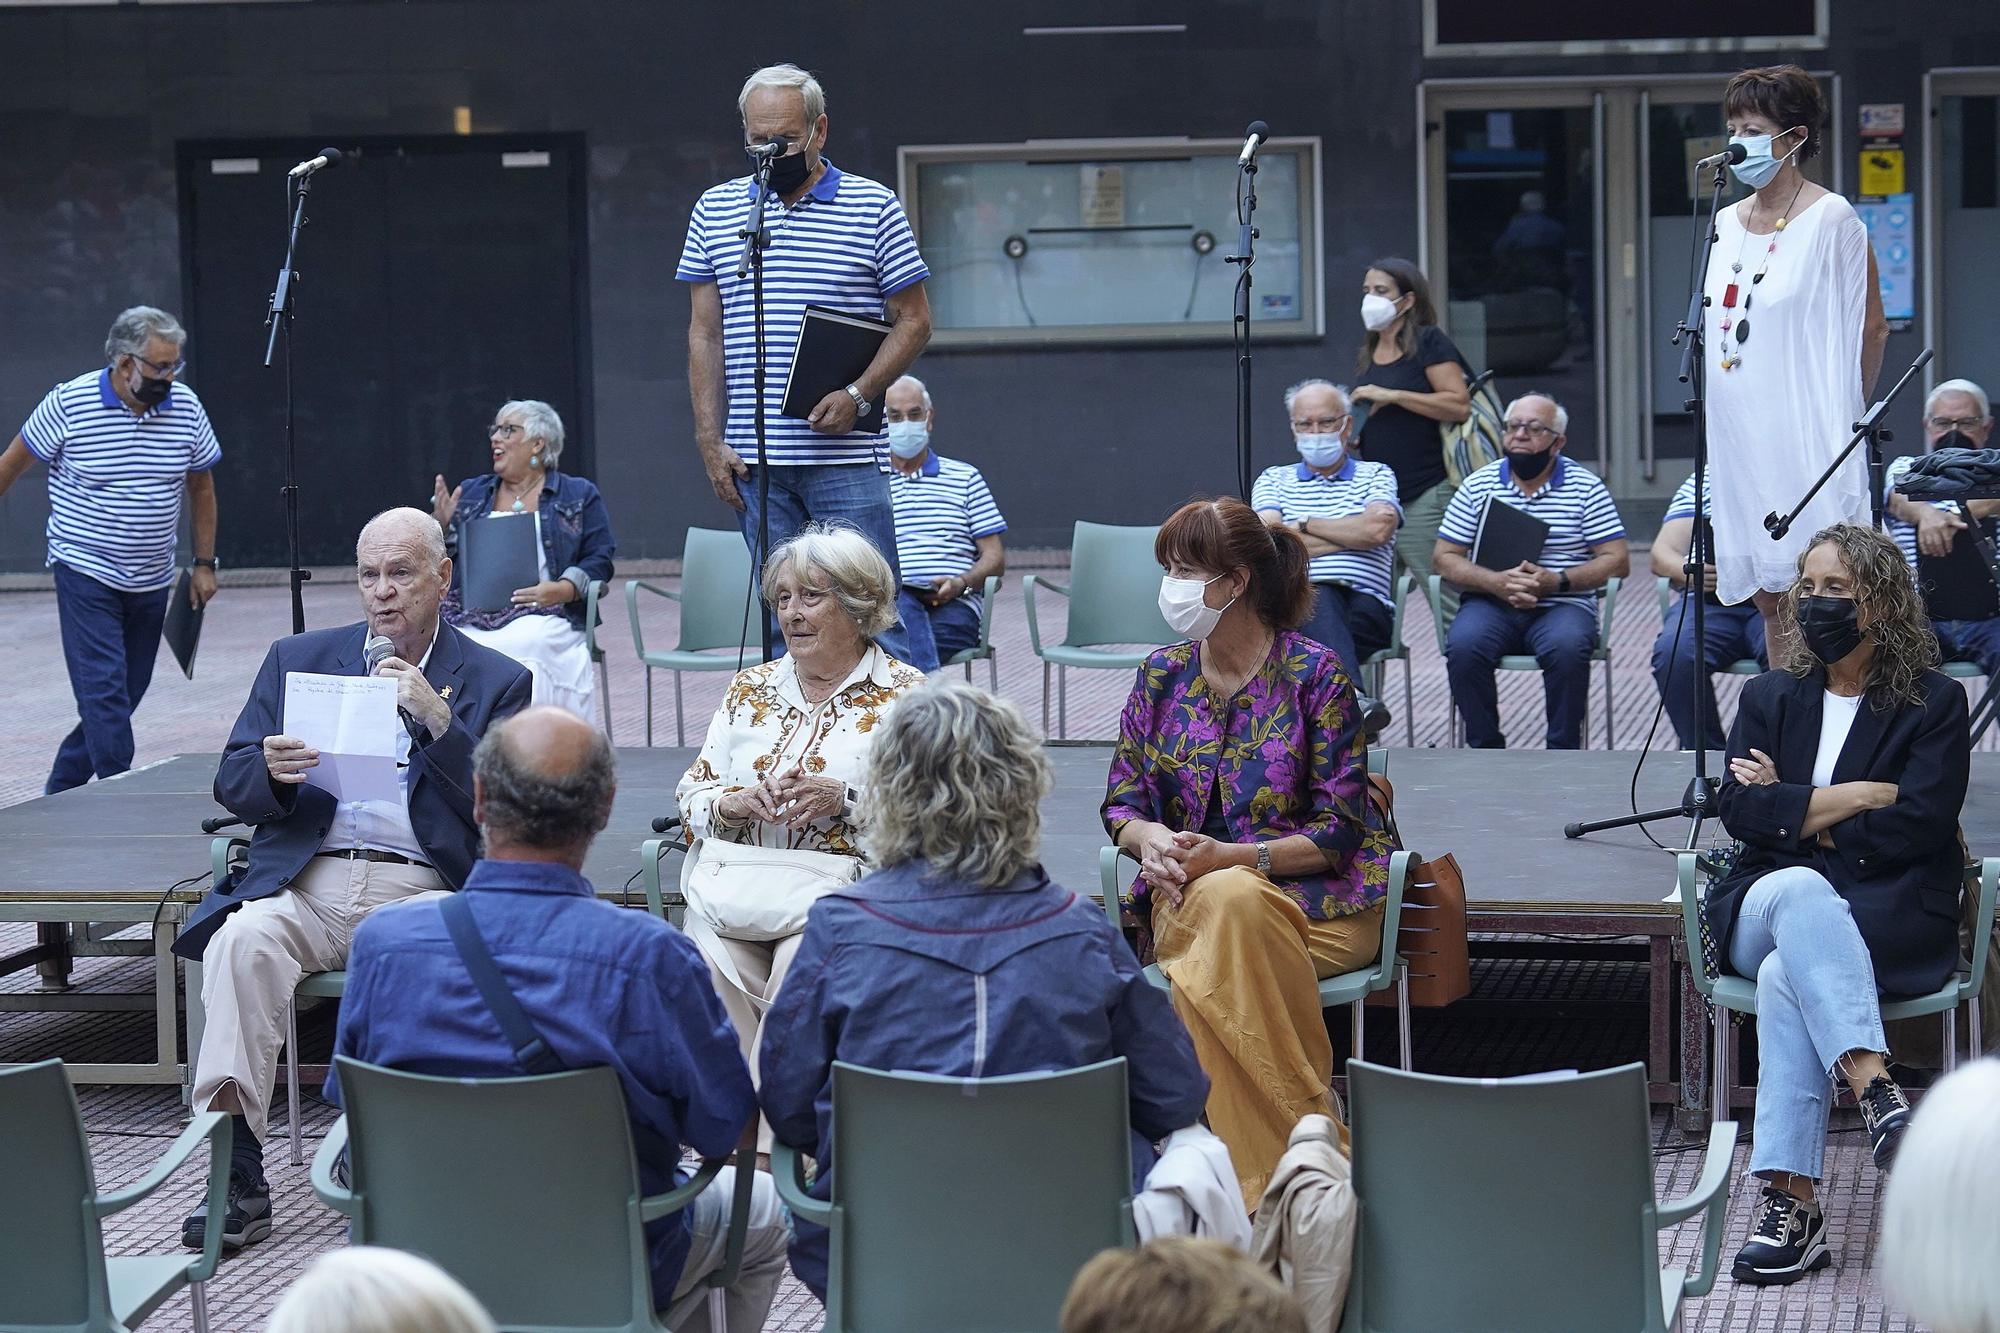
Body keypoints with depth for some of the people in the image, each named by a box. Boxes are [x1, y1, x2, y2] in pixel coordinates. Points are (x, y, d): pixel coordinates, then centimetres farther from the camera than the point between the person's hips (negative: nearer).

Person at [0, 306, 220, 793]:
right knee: (104, 690, -13)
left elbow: (201, 484, 11)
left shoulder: (186, 407, -1)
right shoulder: (69, 403, -12)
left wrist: (204, 564, 9)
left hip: (151, 583, 5)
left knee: (125, 694, 9)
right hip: (85, 573, -5)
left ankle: (61, 790, 25)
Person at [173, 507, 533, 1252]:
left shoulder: (494, 682, 13)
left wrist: (439, 720, -12)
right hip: (308, 882, 2)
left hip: (423, 888, -2)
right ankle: (236, 1174, -33)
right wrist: (272, 771, -11)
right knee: (244, 938, -31)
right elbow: (232, 784, 14)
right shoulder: (298, 659, 20)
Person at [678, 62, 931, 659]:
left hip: (846, 458, -3)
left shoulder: (873, 206, 2)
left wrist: (857, 395, -13)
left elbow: (913, 321, 3)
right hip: (754, 460, 3)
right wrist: (711, 441, 3)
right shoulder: (716, 209, 11)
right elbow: (705, 334, 11)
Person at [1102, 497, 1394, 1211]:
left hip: (1315, 895, -3)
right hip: (1191, 891, 3)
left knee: (1231, 902, -37)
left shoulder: (1313, 672, -5)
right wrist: (1151, 838, -16)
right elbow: (1122, 801, 9)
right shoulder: (1163, 675, 9)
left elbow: (1338, 830, -9)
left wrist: (1230, 858, -23)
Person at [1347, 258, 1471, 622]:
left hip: (1425, 497, -8)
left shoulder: (1428, 342, -5)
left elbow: (1460, 405, -16)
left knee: (1448, 598, -7)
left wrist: (1392, 395, -17)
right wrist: (1350, 436, 10)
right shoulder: (1368, 354, 18)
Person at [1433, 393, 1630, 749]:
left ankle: (1563, 754, -19)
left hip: (1563, 605, -1)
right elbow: (1445, 557, 7)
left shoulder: (1586, 488, 5)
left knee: (1567, 646, -35)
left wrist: (1557, 580, -15)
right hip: (1491, 604, 2)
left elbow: (1617, 561, 1)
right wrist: (1496, 582, -13)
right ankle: (1484, 750, -16)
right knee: (1463, 645, -30)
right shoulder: (1478, 486, 10)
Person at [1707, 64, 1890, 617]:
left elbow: (1872, 328, -2)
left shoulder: (1831, 219, -6)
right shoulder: (1726, 225, 13)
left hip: (1804, 435, -6)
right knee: (1764, 591, 8)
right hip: (1738, 436, 7)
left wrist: (1843, 417, 4)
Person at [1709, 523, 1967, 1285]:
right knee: (1802, 888, -36)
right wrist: (1857, 796, -8)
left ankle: (1791, 1202, -43)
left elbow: (1916, 828, -8)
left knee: (1787, 972, -35)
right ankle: (1874, 1089, -50)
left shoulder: (1934, 703, 6)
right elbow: (1738, 809, 1)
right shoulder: (1771, 698, 17)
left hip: (1893, 918, -2)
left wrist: (1795, 814, -3)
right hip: (1765, 906, 3)